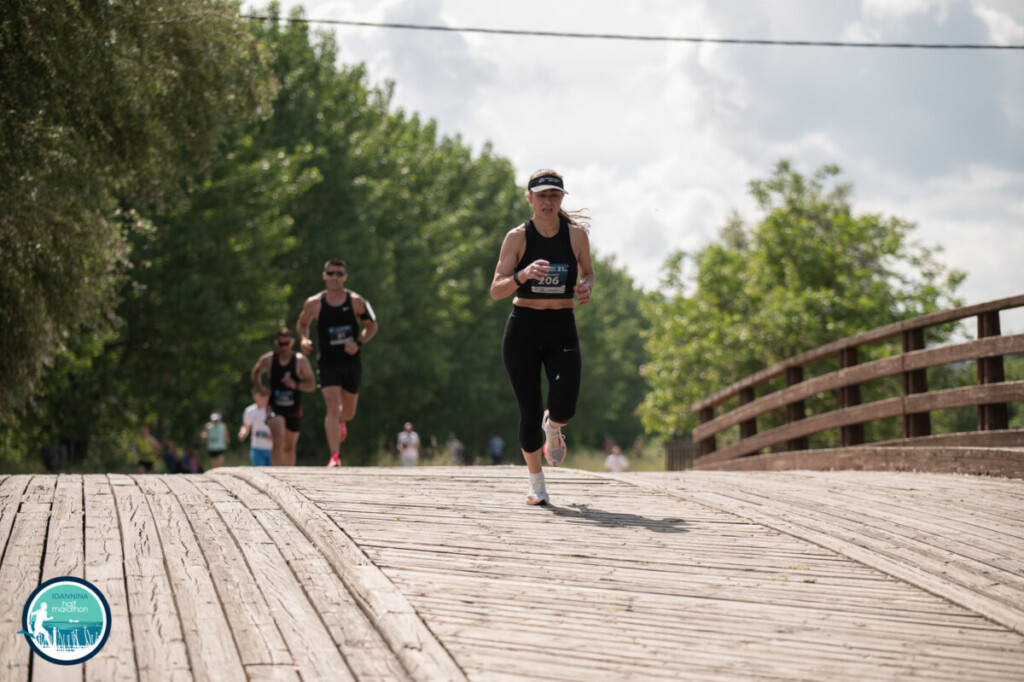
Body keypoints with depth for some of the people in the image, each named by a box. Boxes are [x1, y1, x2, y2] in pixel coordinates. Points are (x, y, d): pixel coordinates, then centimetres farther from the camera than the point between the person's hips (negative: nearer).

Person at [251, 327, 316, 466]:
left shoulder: (300, 361, -5)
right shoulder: (267, 359, -3)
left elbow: (312, 386, -6)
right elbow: (255, 373, 18)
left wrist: (296, 385, -24)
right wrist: (259, 387, -1)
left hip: (294, 410, 2)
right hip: (275, 407, -2)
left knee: (289, 447, 14)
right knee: (278, 441, -26)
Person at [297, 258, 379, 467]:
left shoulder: (356, 302, -5)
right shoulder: (314, 304, -4)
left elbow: (372, 326, 5)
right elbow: (302, 324, 13)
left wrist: (358, 343, -13)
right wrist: (304, 339, -9)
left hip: (351, 362, 2)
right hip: (327, 362, -2)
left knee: (348, 413, 15)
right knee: (333, 408, -18)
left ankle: (340, 422, 53)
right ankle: (334, 456, -12)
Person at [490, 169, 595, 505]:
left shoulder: (576, 234, 1)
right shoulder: (517, 237, -4)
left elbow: (588, 272, 19)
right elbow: (496, 290, -8)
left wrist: (586, 287, -5)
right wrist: (523, 275, -27)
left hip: (563, 330, 1)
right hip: (523, 329, -1)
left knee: (564, 407, -18)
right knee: (530, 412, -2)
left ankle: (553, 428, 22)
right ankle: (536, 482, 22)